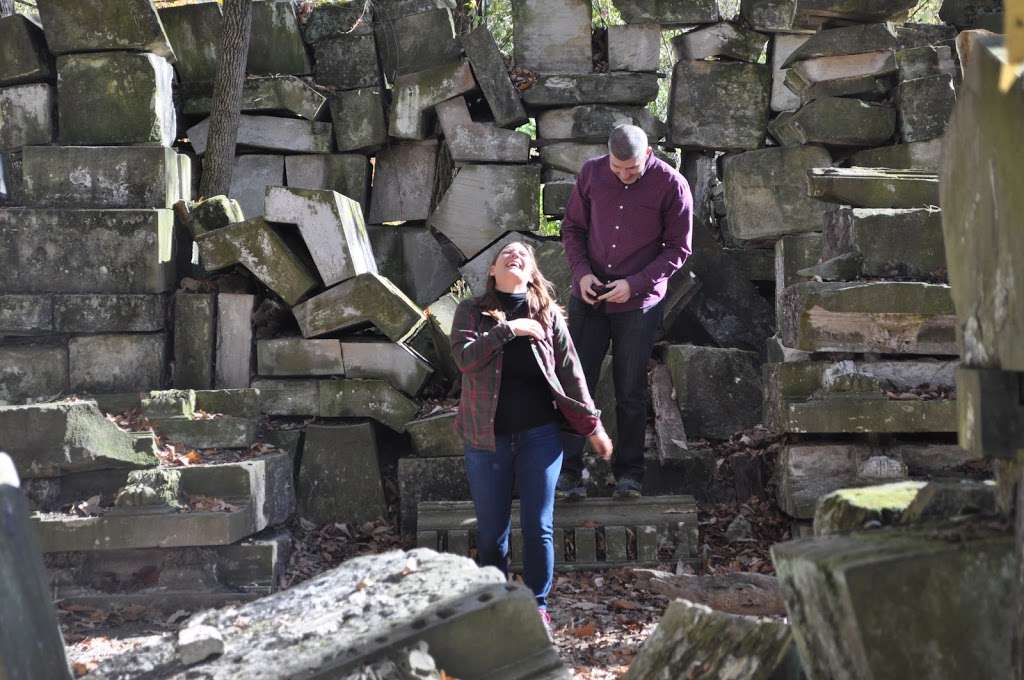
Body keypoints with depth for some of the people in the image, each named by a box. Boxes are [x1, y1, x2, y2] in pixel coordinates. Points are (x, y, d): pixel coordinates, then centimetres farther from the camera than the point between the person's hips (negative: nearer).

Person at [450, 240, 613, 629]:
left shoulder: (547, 314, 4)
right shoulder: (471, 312, 2)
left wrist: (592, 425, 6)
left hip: (539, 433, 1)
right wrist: (508, 329, -19)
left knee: (538, 526, 1)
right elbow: (464, 357, -16)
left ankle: (538, 606, 15)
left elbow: (570, 372, 7)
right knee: (491, 531, 5)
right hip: (487, 436, 0)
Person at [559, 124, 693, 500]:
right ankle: (569, 469, 7)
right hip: (588, 297, 2)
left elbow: (678, 247, -4)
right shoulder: (591, 173, -1)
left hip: (638, 303, -2)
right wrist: (581, 271, -7)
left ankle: (629, 472, 17)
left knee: (631, 391, 6)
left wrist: (635, 283, -14)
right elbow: (572, 227, 9)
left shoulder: (671, 185, -9)